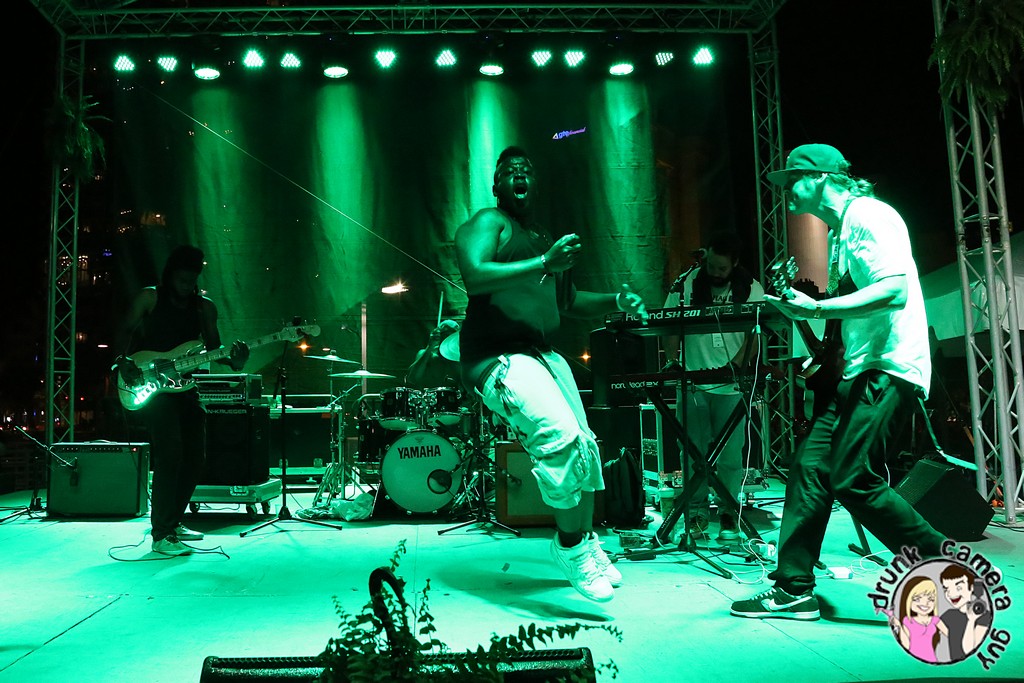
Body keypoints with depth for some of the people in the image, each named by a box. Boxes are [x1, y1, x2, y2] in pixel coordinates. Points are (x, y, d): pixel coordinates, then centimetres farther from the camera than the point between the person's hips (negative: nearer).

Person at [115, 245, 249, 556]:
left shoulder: (204, 307, 10)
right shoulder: (150, 298, 0)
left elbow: (213, 348, 6)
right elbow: (125, 332, 1)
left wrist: (233, 360, -15)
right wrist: (125, 362, -16)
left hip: (185, 385, 6)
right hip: (153, 383, -5)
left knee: (195, 457, 7)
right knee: (170, 453, -17)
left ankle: (172, 522, 25)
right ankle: (161, 536, -12)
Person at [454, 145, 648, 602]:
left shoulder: (544, 237, 22)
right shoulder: (488, 223, -3)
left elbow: (569, 301, 29)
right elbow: (474, 276, -23)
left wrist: (615, 302, 11)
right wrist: (543, 263, -29)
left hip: (544, 355, 9)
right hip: (498, 359, -9)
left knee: (586, 448, 10)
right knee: (561, 437, -26)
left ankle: (587, 544, 30)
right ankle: (569, 546, -8)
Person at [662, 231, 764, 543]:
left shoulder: (751, 289, 2)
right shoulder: (685, 285, 2)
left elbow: (754, 334, 0)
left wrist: (737, 365, -13)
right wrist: (673, 365, -7)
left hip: (731, 385, 0)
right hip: (692, 382, 1)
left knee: (730, 455, 2)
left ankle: (728, 514, 15)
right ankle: (697, 512, 15)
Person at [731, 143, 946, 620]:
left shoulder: (869, 216, -9)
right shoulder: (839, 229, 22)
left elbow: (894, 292, -22)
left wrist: (815, 309, -23)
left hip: (890, 369, -10)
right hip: (857, 369, 10)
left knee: (854, 481, -15)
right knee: (810, 467, 2)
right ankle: (793, 589, 8)